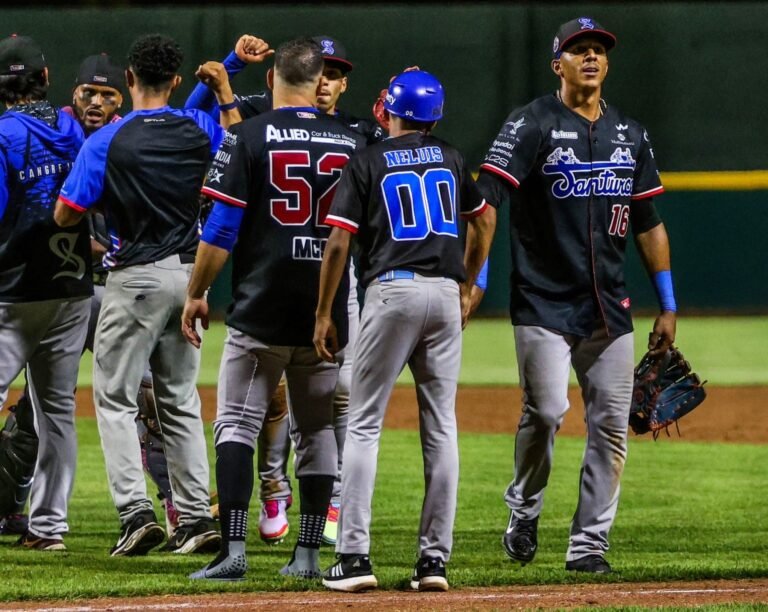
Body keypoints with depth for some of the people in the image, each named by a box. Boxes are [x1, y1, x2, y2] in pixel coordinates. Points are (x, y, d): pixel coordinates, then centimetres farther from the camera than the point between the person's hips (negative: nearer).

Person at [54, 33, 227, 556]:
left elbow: (65, 215, -9)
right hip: (188, 274, 5)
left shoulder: (107, 141, -12)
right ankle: (196, 518, 8)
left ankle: (137, 511, -13)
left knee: (115, 397, 1)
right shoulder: (199, 131, 1)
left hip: (136, 277, -5)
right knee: (181, 400, 13)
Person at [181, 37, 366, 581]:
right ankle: (308, 553, 10)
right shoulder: (353, 143, 5)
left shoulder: (250, 137, -5)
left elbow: (221, 227, -8)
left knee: (237, 423, 1)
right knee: (317, 430, 12)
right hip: (327, 313, 3)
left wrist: (197, 293, 2)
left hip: (259, 311, -3)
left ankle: (233, 549, -11)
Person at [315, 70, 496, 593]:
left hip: (392, 290, -4)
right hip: (445, 293, 4)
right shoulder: (451, 159, 15)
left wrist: (324, 314, 2)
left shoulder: (368, 163, 1)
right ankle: (436, 558, 5)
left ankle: (355, 556, -9)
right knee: (441, 427, 7)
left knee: (364, 425, -1)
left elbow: (338, 243, -4)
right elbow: (486, 220, 27)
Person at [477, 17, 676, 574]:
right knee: (546, 412, -14)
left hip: (609, 309, 5)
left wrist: (668, 307, 13)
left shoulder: (630, 135, 13)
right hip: (544, 303, -5)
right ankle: (524, 512, 11)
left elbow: (649, 223, 17)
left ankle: (589, 544, 7)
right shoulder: (532, 125, -4)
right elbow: (485, 203, -12)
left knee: (611, 424, 0)